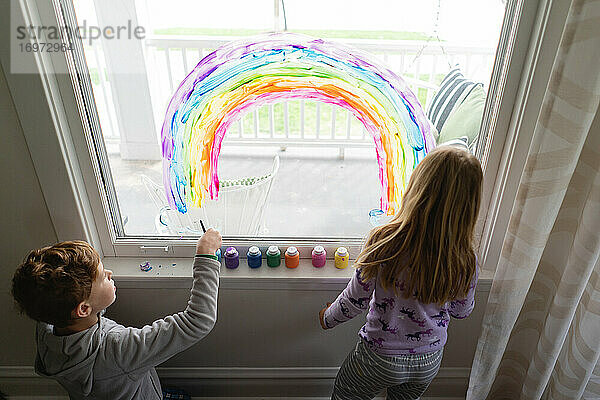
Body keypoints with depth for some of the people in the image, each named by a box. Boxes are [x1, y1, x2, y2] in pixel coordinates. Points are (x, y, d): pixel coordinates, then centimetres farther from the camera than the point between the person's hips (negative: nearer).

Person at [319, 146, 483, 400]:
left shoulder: (385, 242, -30)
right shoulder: (466, 262, -19)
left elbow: (356, 300, -17)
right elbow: (462, 311, -1)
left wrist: (328, 318, 3)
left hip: (380, 358, -3)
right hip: (429, 360, 3)